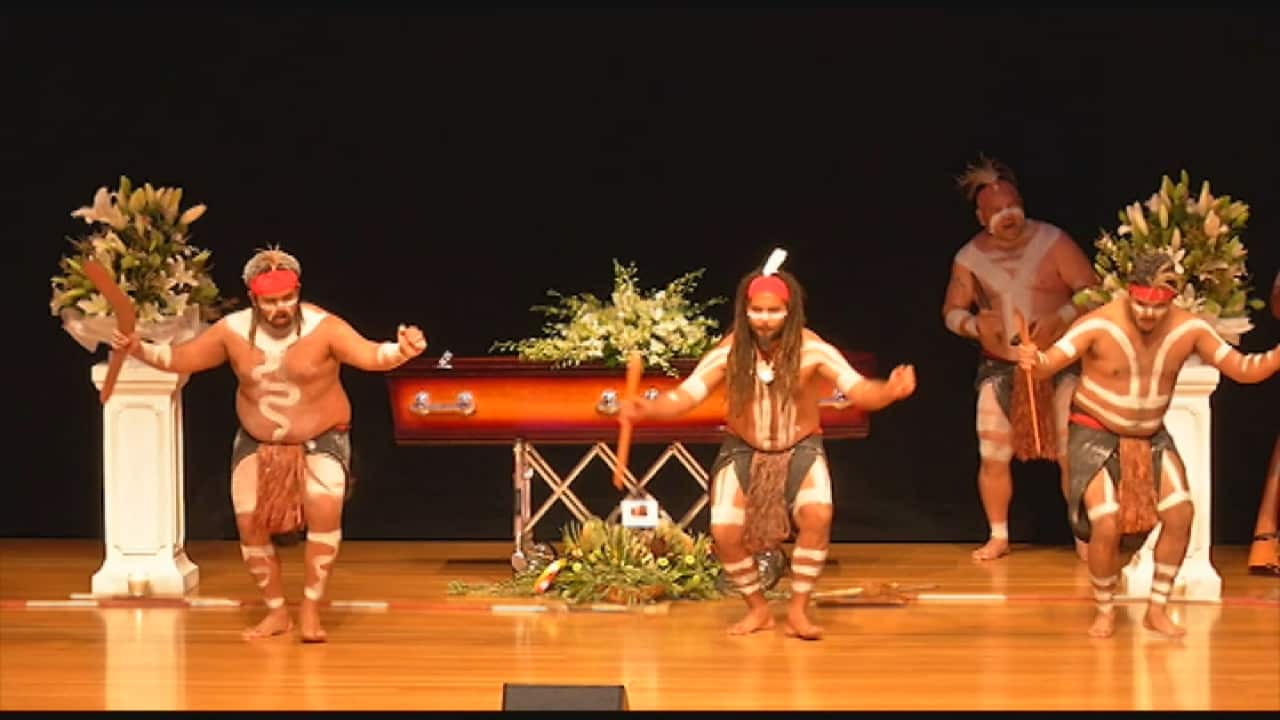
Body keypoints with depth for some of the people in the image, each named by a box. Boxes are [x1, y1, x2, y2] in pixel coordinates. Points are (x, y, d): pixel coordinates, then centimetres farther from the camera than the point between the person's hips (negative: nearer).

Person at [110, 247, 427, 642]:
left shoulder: (323, 327, -19)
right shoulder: (233, 331, -9)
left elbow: (371, 356, -28)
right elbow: (180, 358, -1)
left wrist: (401, 351, -50)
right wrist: (139, 349, -19)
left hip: (322, 440, -3)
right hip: (257, 443, 3)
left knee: (324, 508, -27)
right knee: (250, 523, -7)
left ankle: (310, 609, -14)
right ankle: (277, 612, 13)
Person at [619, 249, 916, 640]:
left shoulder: (812, 350, -18)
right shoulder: (728, 352, -15)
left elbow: (858, 390, -24)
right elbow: (685, 395, -16)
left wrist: (890, 390, -47)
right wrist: (647, 408, -37)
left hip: (800, 449, -1)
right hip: (743, 450, 1)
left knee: (817, 515, -29)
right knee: (725, 532, -18)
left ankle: (798, 610, -10)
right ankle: (758, 608, 9)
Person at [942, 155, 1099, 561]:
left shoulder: (1053, 242, -9)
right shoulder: (969, 258, -1)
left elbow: (1092, 290, -9)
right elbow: (951, 311, 9)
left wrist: (1059, 318, -25)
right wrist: (974, 325, -13)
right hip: (1000, 368, 2)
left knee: (1072, 454, -8)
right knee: (993, 458, 0)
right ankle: (998, 537, 17)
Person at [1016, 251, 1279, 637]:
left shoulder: (1188, 329, -11)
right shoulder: (1099, 326, -23)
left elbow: (1244, 369, -8)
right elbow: (1050, 362, -32)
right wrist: (1033, 360, -57)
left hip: (1151, 437, 4)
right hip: (1096, 434, -4)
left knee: (1180, 513, -11)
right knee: (1107, 526, -19)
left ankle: (1156, 610, 8)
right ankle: (1103, 611, 7)